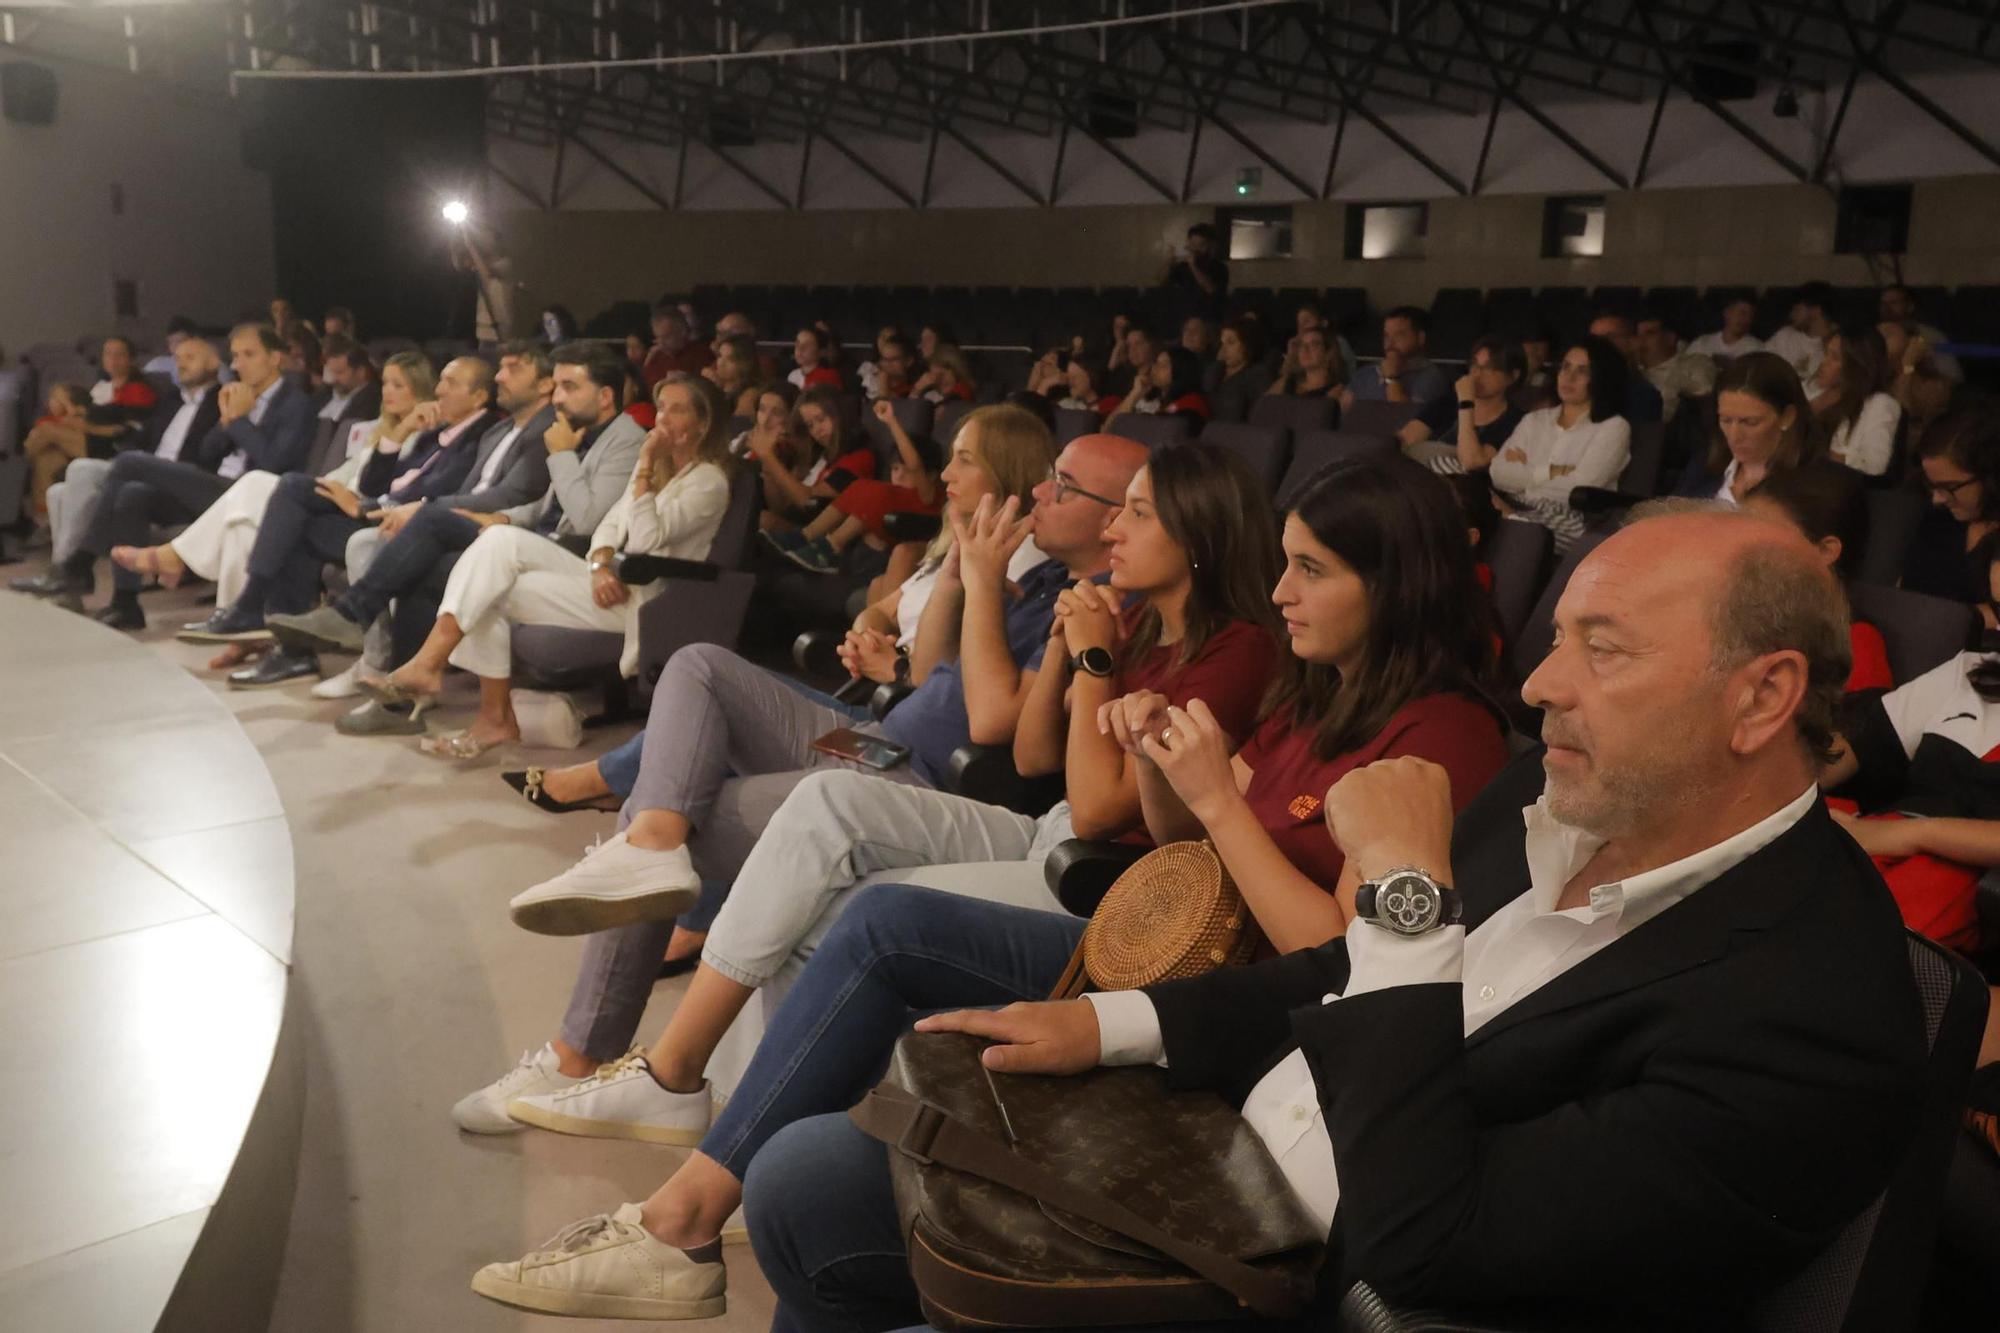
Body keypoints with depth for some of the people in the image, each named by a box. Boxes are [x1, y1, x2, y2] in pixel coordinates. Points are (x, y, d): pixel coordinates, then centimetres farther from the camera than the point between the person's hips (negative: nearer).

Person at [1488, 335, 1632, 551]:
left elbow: (1580, 485, -8)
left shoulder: (1613, 427, 7)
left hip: (1570, 522, -3)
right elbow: (1497, 473, 5)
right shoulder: (1534, 420, 21)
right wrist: (1552, 472, -3)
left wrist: (1523, 471, 2)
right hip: (1519, 510, 4)